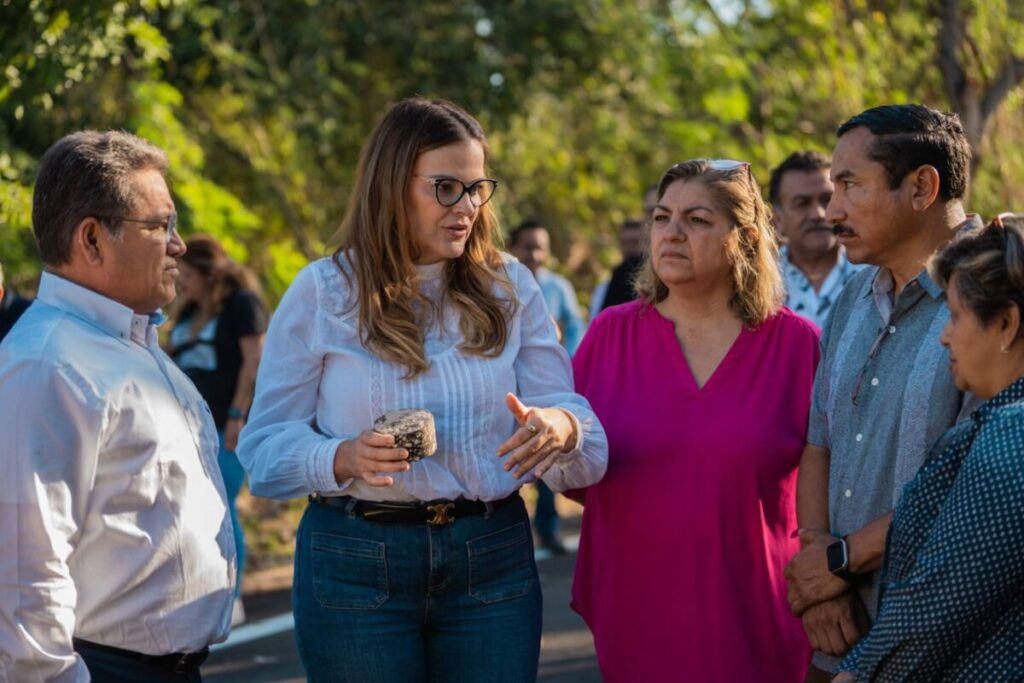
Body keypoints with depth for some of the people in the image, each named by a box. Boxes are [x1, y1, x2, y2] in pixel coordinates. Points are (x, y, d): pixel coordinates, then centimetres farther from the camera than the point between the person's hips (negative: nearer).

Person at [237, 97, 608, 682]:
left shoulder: (509, 287, 6)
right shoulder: (322, 293, -1)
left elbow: (581, 424, 0)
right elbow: (266, 446, -3)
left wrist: (560, 427, -24)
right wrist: (344, 458, -23)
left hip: (493, 561, 2)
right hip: (357, 562, -2)